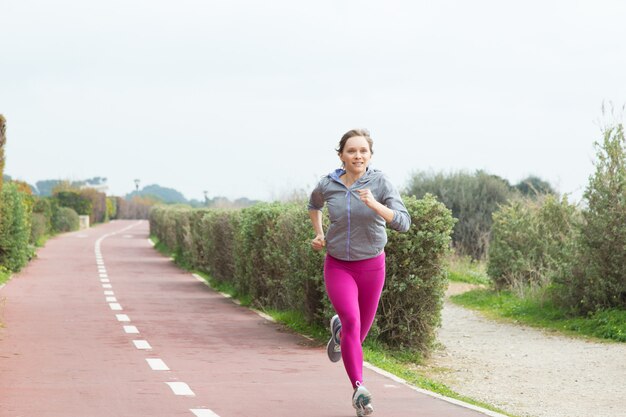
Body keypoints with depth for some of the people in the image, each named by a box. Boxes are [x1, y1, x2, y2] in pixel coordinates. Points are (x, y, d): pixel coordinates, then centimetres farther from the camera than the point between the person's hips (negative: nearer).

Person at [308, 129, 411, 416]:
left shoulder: (381, 183, -15)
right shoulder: (327, 185, -8)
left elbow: (403, 223, -25)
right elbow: (314, 203, 18)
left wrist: (374, 204, -38)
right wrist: (319, 234, 7)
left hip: (371, 266, 1)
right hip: (338, 266, -1)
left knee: (359, 332, 15)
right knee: (352, 322, -24)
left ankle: (338, 329, 51)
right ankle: (359, 389, -24)